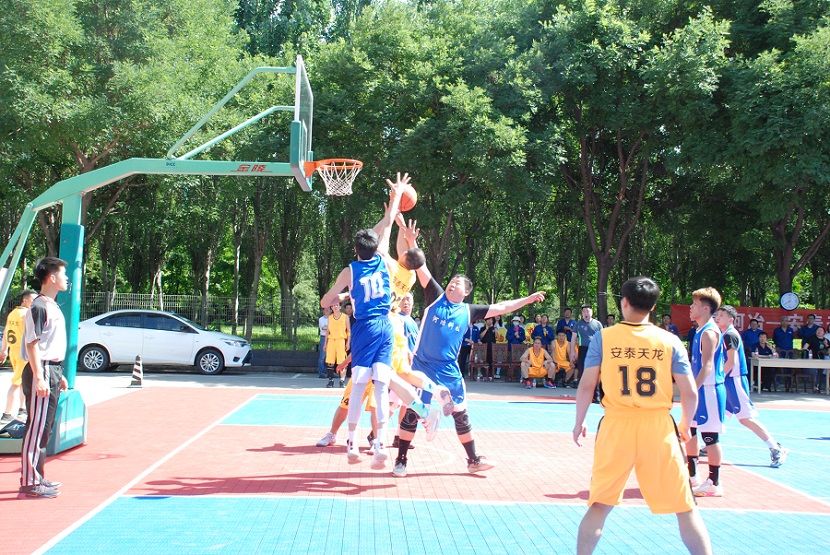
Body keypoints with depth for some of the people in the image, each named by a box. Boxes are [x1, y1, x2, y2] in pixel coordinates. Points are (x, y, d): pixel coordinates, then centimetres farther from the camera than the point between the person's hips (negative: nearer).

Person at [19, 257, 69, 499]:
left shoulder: (53, 306, 17)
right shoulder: (39, 307, -12)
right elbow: (32, 344, -18)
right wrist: (39, 377, -24)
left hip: (52, 372, 10)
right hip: (42, 372, -10)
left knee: (45, 428, 14)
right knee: (37, 428, -7)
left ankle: (38, 477, 22)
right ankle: (29, 483, -4)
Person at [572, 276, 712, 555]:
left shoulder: (603, 338, -2)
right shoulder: (670, 341, -1)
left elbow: (586, 386, -2)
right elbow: (690, 392, 0)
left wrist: (579, 423, 13)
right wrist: (686, 426, 17)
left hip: (617, 426, 0)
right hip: (659, 427, 0)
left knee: (599, 506, 12)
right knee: (685, 508, 10)